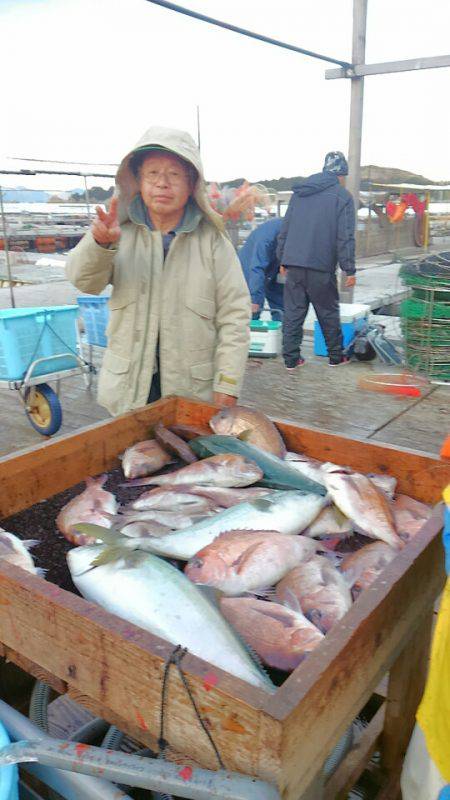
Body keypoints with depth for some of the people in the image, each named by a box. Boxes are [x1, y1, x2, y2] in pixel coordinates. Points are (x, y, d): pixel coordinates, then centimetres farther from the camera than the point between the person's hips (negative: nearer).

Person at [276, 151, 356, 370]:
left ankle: (291, 358, 8)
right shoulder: (342, 196, -2)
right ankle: (336, 356, 20)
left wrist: (283, 259, 21)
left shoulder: (299, 192, 16)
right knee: (328, 312, 9)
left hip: (293, 263, 4)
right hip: (321, 266, -4)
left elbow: (285, 228, 17)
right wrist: (350, 270, -6)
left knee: (293, 312, 7)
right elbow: (345, 237, -8)